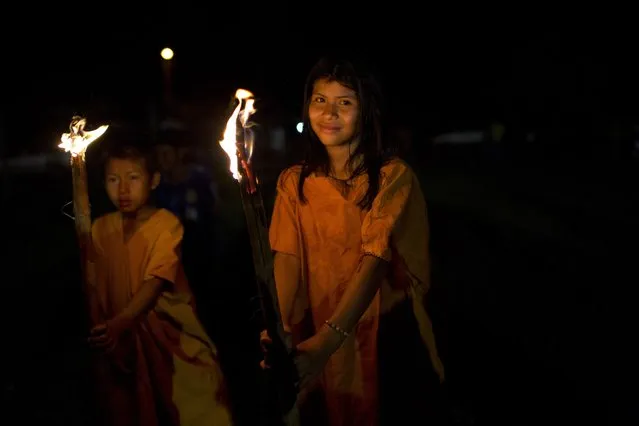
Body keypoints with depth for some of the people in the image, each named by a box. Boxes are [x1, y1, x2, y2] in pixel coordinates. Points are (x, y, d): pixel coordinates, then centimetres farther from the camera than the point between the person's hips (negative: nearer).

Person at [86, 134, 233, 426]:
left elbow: (156, 281, -20)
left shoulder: (167, 224, -11)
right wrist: (101, 329, -10)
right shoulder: (101, 228, 3)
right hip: (121, 341, 4)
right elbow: (94, 286, 4)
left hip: (168, 334, -4)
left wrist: (121, 322, -33)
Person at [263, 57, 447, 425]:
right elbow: (287, 258, -7)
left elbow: (377, 259, -23)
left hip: (387, 339, -3)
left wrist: (327, 339, -37)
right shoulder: (294, 182, 2)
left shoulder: (393, 176, -12)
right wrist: (280, 328, -26)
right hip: (316, 340, 3)